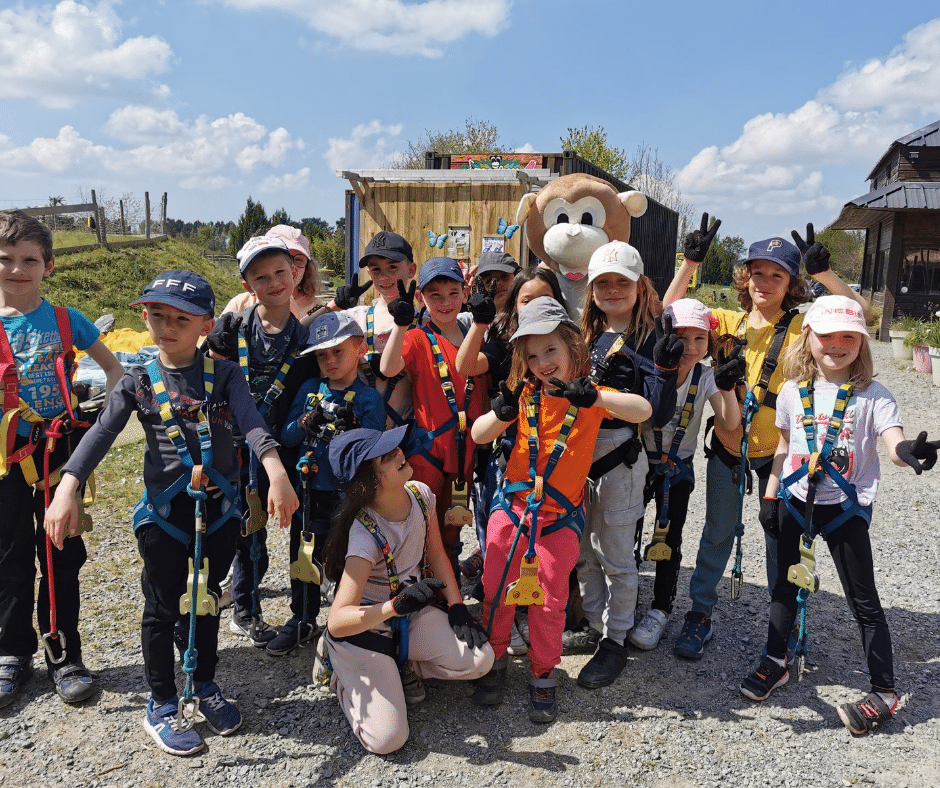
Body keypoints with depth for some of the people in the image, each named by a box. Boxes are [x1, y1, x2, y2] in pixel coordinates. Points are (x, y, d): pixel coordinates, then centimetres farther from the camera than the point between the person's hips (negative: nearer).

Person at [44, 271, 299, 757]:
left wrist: (276, 474, -35)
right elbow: (100, 435, -10)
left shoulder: (224, 375, -4)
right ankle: (162, 706, 29)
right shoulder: (138, 383, -2)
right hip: (163, 511, -1)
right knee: (163, 608, 11)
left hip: (219, 508, 1)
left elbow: (252, 426, -18)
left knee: (206, 603, 17)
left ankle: (204, 690, 37)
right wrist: (66, 490, -25)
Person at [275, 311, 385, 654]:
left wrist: (352, 427, -26)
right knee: (304, 557, 16)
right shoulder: (309, 389, 6)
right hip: (308, 492, 4)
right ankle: (302, 621, 35)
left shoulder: (369, 399, -6)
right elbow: (286, 438, 4)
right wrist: (306, 423, -15)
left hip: (347, 495, -4)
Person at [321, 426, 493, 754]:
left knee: (480, 659, -15)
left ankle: (405, 666, 10)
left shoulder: (421, 494, -11)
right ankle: (343, 676, 12)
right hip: (363, 629, -5)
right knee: (387, 739, -17)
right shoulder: (365, 534, -30)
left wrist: (457, 608, -4)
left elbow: (436, 555, 6)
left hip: (411, 616, 6)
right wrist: (397, 605, -46)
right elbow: (337, 622, -33)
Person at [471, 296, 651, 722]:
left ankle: (543, 675, 25)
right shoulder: (526, 394, 0)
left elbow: (643, 410, -22)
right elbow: (478, 435, -3)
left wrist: (593, 397, -37)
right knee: (496, 589, 9)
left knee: (550, 599, 6)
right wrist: (502, 413, -24)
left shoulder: (590, 397, -6)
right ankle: (493, 660, 30)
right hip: (512, 505, 2)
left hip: (560, 515, -2)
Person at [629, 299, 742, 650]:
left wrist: (727, 385, -34)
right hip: (641, 463, 0)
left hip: (677, 469, 0)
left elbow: (730, 424, -18)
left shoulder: (706, 377, -9)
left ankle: (660, 610, 21)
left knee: (668, 541, 2)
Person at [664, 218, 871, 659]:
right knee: (718, 533, 15)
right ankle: (700, 614, 30)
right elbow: (670, 313, -3)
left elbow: (858, 312, -18)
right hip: (727, 447, 2)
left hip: (778, 452, -1)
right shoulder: (728, 323, -1)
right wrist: (690, 262, -12)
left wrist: (822, 272, -25)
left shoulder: (802, 327, -7)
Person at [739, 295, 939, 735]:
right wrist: (770, 493, 10)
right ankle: (775, 663, 33)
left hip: (846, 507, -3)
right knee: (785, 584, 16)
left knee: (863, 600, 4)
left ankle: (885, 691, 18)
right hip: (795, 501, 4)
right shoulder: (794, 390, 1)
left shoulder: (871, 395, -9)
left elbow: (893, 441, -22)